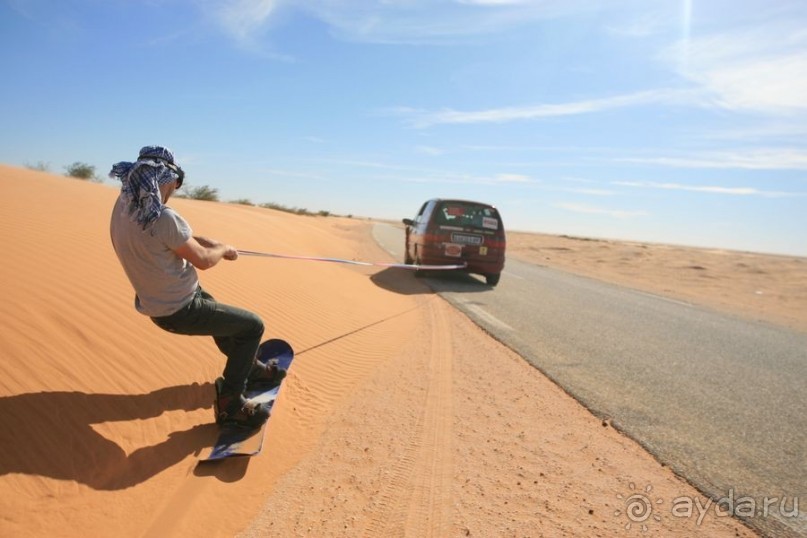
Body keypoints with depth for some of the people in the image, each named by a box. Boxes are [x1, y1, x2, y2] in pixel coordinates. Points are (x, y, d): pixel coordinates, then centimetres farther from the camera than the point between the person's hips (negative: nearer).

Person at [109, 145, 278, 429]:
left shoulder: (124, 206, -3)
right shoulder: (163, 217, -31)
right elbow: (203, 260, -20)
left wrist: (202, 240, 4)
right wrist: (224, 249, 0)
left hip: (157, 303, 10)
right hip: (179, 311, -10)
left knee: (217, 309, 33)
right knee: (253, 326, -1)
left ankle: (248, 367, 48)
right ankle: (230, 403, 8)